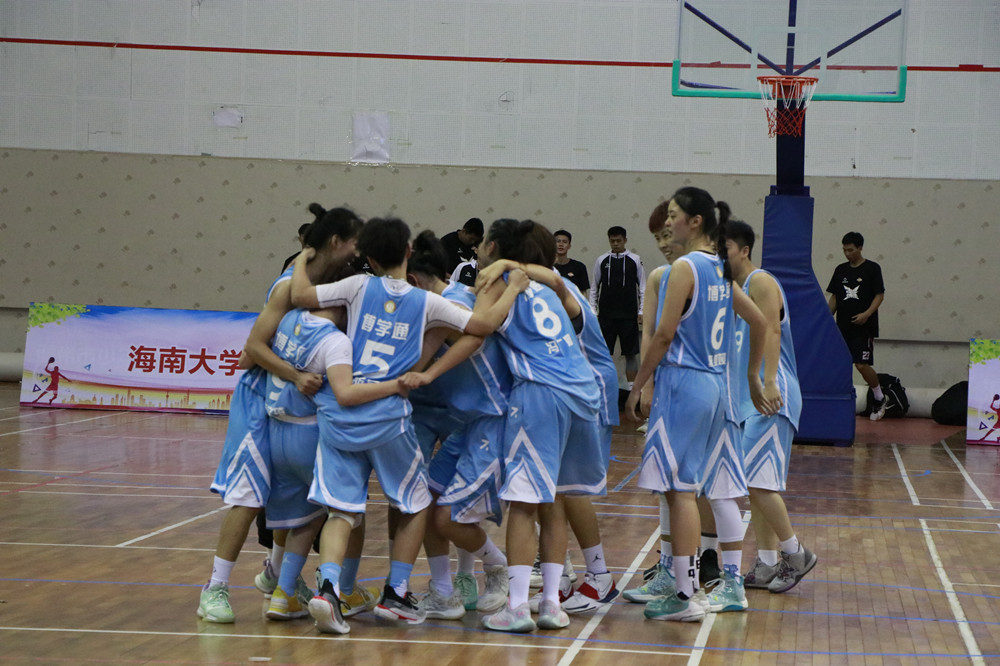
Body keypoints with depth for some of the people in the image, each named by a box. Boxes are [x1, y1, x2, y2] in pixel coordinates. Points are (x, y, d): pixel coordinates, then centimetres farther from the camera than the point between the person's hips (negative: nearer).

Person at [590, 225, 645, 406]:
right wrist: (592, 310, 5)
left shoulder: (634, 260, 2)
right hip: (606, 315, 1)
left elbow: (642, 287, 5)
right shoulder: (602, 260, 5)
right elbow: (594, 287, 11)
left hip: (628, 315, -1)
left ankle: (631, 387, 8)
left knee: (631, 353, 1)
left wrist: (641, 311, 0)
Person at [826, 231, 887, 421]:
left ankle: (880, 398, 10)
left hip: (864, 327, -5)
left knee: (862, 365, -11)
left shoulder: (872, 268, -3)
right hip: (843, 326, 5)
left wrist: (867, 314, -18)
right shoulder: (841, 270, 12)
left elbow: (880, 295, -5)